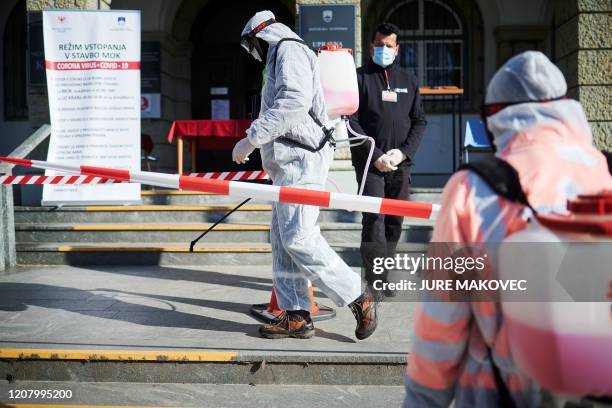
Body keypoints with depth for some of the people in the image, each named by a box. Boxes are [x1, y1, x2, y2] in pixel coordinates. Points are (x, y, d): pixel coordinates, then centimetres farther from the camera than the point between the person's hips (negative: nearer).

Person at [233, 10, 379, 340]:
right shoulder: (281, 57, 27)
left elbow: (294, 102, -21)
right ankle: (296, 316, 9)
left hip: (300, 162, -11)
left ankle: (359, 299, -7)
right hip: (292, 163, 11)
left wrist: (252, 139, -21)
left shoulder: (289, 50, -5)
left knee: (298, 237, -15)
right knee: (282, 238, 7)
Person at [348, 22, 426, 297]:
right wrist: (376, 155, -12)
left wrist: (403, 152, -5)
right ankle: (377, 281, -10)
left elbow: (419, 121, 11)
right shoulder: (360, 77, 2)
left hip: (401, 164, 4)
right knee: (374, 221, -12)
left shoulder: (409, 80, 13)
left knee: (395, 222, 7)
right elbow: (352, 122, -4)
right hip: (370, 163, -4)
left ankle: (379, 273, 18)